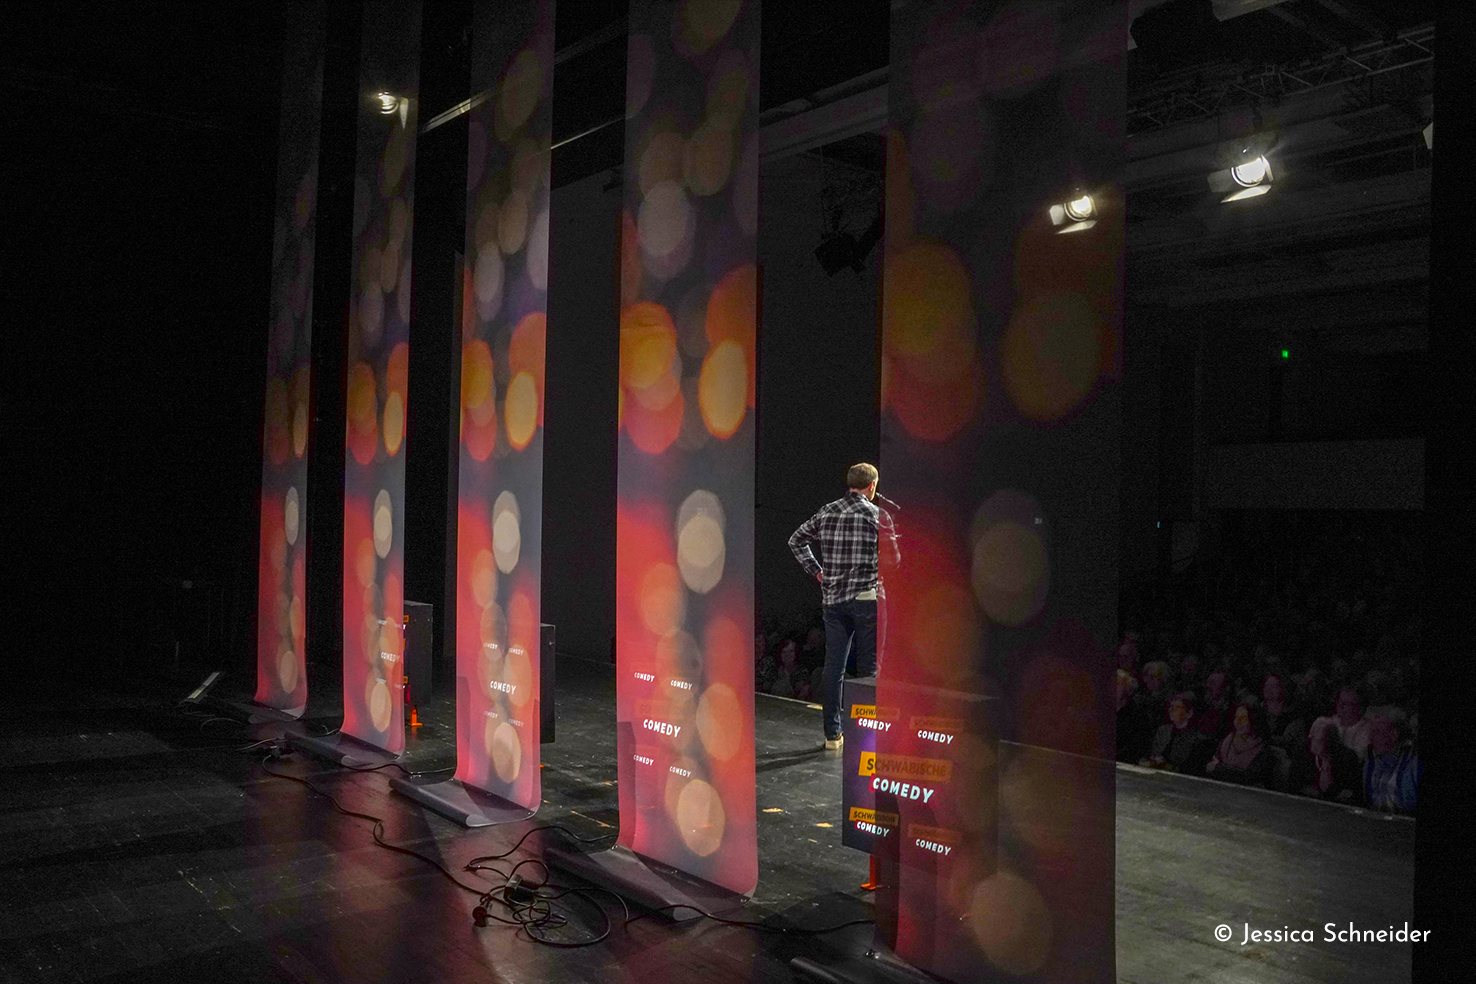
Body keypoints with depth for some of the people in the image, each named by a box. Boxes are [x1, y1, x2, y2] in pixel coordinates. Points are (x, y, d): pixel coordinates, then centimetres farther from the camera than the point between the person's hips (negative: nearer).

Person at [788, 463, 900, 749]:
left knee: (832, 666, 8)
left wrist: (816, 571, 14)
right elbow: (893, 558, -9)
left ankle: (832, 734, 13)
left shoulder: (826, 512, 7)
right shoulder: (877, 515, -7)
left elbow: (796, 540, 14)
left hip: (832, 599, 4)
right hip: (865, 598, -4)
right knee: (867, 668, 4)